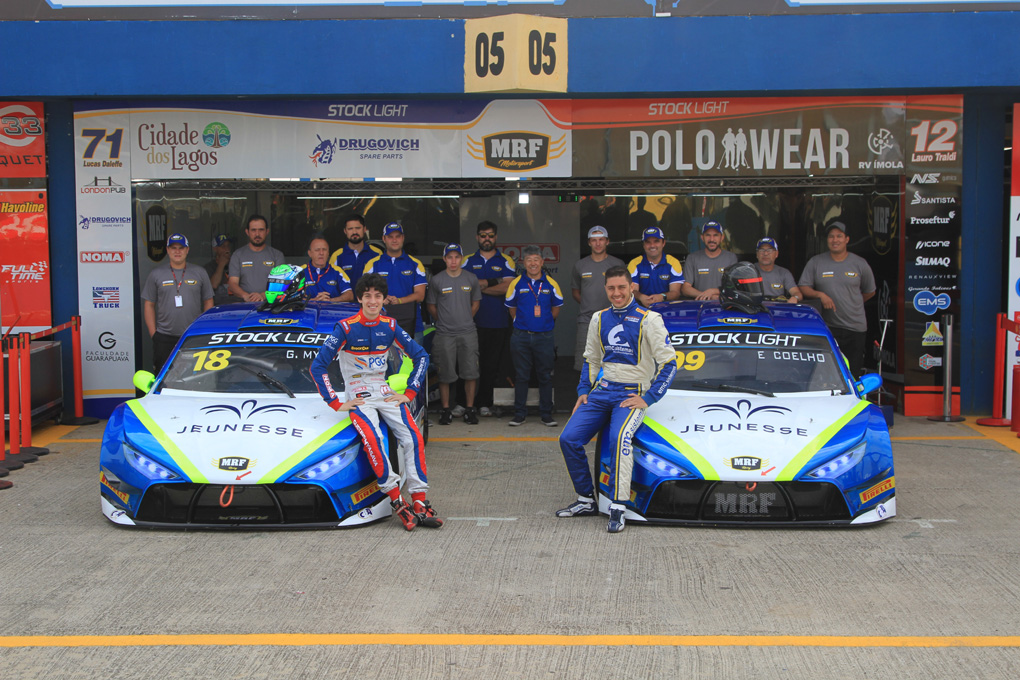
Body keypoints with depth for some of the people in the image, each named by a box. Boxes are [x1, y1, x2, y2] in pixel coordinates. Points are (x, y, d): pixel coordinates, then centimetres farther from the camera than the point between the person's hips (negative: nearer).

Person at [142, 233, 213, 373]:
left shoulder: (200, 273, 9)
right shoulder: (156, 274, 7)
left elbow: (208, 302, 11)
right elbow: (149, 305, 8)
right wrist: (153, 333, 1)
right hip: (164, 338, 0)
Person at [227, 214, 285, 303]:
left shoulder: (277, 255, 13)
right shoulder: (238, 255, 15)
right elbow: (232, 283, 6)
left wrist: (263, 295, -18)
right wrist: (245, 296, -16)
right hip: (245, 305, 0)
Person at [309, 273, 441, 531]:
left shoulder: (390, 326, 4)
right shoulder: (346, 328, -8)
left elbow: (421, 356, 13)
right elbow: (317, 366, -9)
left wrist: (409, 393, 4)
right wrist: (335, 403, -11)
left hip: (385, 392, 4)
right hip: (357, 396, -4)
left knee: (413, 438, -18)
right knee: (372, 438, -32)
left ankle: (419, 504, -14)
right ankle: (397, 501, -24)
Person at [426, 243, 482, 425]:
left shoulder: (471, 279, 6)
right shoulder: (436, 280, 0)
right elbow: (431, 306, 10)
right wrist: (444, 321, 9)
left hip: (468, 333, 2)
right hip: (444, 334, -1)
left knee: (470, 373, 0)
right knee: (445, 374, 1)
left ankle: (470, 409, 10)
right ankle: (446, 409, 12)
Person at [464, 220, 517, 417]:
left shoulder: (506, 261, 9)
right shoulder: (468, 261, 12)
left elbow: (508, 288, -5)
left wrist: (479, 286, -6)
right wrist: (492, 282, -11)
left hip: (497, 322, 0)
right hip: (472, 320, 0)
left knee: (491, 365, 2)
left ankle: (485, 403, 10)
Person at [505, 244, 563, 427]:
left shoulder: (550, 284, 2)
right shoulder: (516, 284, 0)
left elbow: (556, 307, 15)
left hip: (544, 336, 0)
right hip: (521, 336, 0)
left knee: (545, 376, 5)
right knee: (521, 376, 5)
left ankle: (546, 415, 13)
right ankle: (519, 414, 13)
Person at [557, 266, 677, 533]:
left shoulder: (648, 319, -5)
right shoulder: (599, 319, 12)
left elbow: (669, 363, -5)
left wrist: (648, 399, -11)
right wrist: (583, 391, 11)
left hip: (632, 394, -6)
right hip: (601, 391, 6)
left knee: (619, 437, -33)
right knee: (568, 439, -9)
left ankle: (618, 507, -29)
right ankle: (587, 500, 6)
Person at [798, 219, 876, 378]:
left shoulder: (859, 263, 7)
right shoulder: (815, 262, 5)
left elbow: (870, 292, 18)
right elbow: (803, 287, 2)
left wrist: (851, 304, 14)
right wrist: (820, 295, -13)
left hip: (855, 328, 1)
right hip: (827, 327, -1)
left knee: (853, 373, 1)